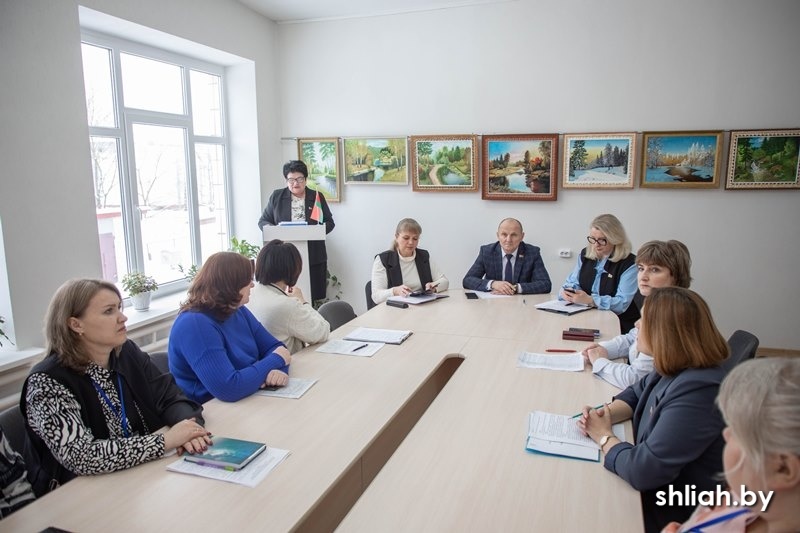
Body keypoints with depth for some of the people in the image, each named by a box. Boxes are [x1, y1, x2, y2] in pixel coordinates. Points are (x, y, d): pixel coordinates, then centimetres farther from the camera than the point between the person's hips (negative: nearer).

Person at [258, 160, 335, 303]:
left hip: (313, 257, 0)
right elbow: (263, 221, 12)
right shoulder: (277, 196, 9)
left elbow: (329, 223, 10)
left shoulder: (317, 197, 9)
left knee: (312, 296, -3)